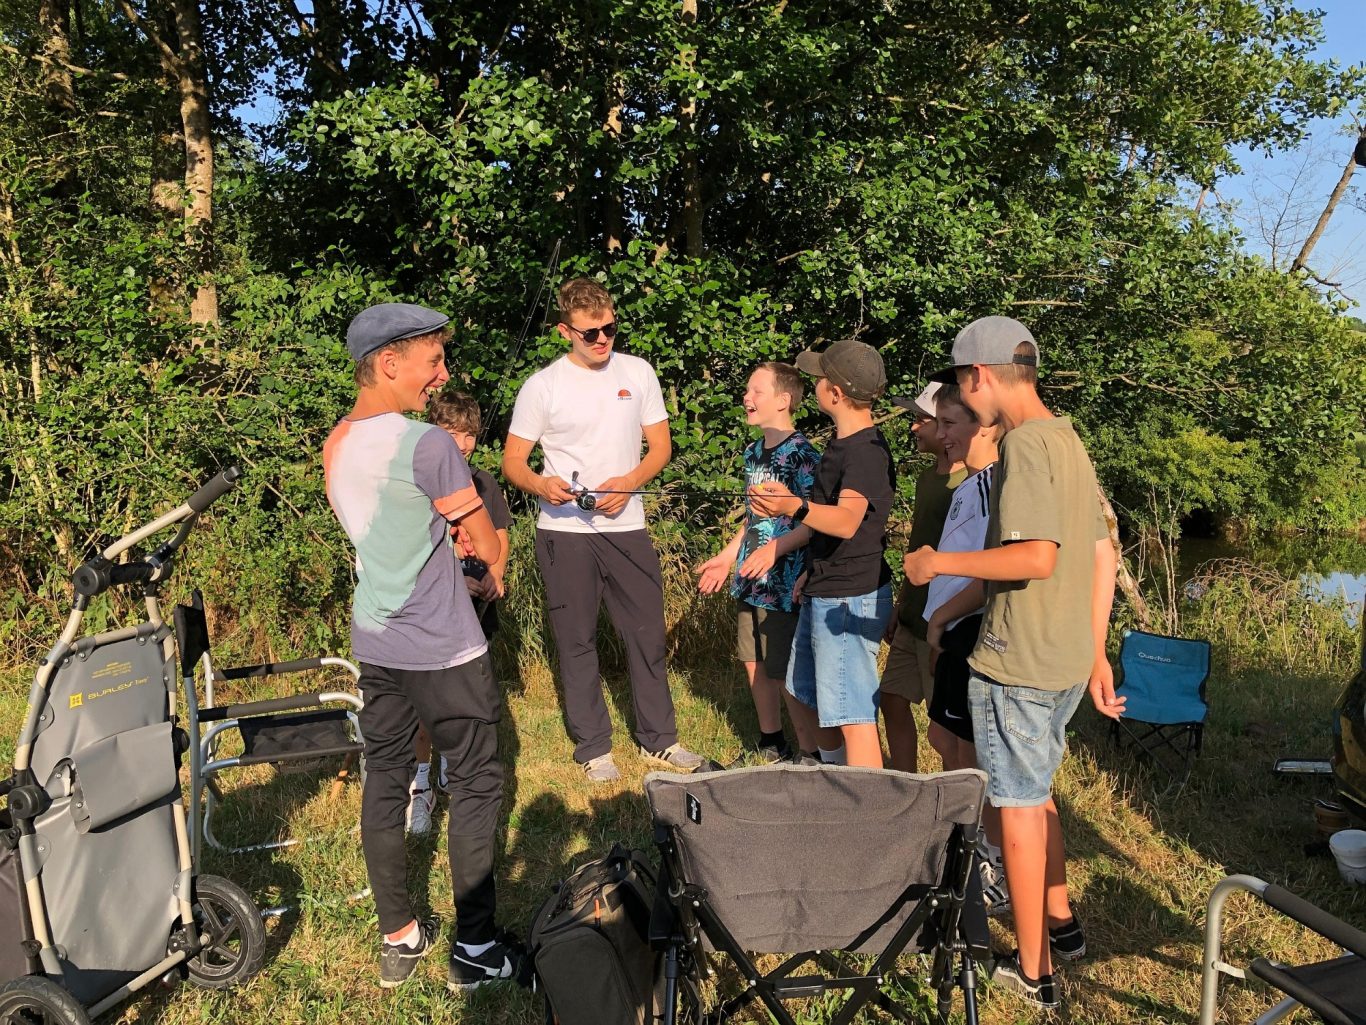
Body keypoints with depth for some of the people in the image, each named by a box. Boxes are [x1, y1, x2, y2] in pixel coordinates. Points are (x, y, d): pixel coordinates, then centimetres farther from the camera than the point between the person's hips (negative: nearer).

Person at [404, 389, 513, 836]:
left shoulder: (484, 483, 8)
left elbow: (500, 539, 13)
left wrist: (494, 577, -4)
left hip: (475, 605, 4)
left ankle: (452, 765, 32)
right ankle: (421, 784, 4)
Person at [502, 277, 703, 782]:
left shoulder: (638, 373, 4)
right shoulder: (543, 385, -4)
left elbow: (660, 445, 8)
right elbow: (512, 461, -1)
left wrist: (627, 484, -11)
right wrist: (541, 484, -24)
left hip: (625, 526, 2)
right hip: (564, 532, -2)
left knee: (647, 634, 8)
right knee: (577, 642, 7)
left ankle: (659, 738, 24)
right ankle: (593, 748, 21)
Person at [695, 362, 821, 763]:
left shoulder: (802, 455, -15)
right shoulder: (754, 452, 11)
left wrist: (775, 548, -29)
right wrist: (726, 557, 20)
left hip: (784, 585, -8)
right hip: (750, 581, 8)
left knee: (787, 675, -1)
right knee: (754, 665, 17)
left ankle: (811, 756, 14)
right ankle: (771, 744, 34)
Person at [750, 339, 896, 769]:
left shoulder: (867, 451, -21)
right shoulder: (842, 442, 11)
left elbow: (846, 521, -39)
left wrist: (793, 506, -55)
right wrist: (778, 547, 26)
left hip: (850, 599, -11)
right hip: (822, 592, 11)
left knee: (852, 716, -6)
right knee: (807, 694, 24)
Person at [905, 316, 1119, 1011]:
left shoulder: (1024, 442, -17)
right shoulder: (1069, 440, 11)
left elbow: (1036, 557, -28)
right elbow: (1103, 557, 13)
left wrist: (938, 563, -16)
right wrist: (1097, 655, 17)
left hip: (1016, 664, -9)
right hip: (1069, 661, 9)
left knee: (1018, 806, 4)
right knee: (1033, 791, 24)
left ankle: (1034, 973, 18)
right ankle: (1060, 923, 39)